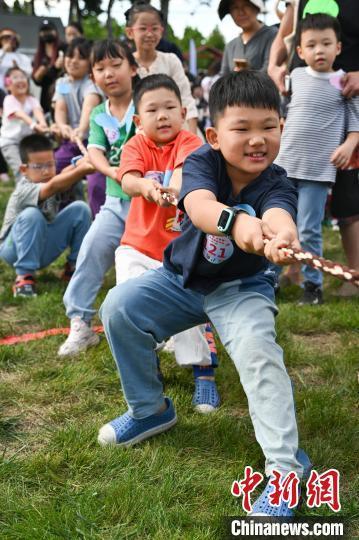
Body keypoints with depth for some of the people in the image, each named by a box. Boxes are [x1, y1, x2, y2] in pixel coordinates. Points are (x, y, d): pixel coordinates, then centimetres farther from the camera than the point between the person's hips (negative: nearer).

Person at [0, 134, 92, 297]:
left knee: (80, 208, -12)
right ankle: (24, 275, -24)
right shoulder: (25, 190, -32)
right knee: (31, 215, -37)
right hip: (15, 249, -6)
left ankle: (76, 265, 0)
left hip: (43, 246, 6)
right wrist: (82, 168, -62)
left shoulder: (49, 179, -6)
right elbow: (52, 187, -49)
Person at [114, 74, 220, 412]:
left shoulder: (189, 143, -7)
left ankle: (204, 373, 14)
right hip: (138, 247, 2)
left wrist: (175, 185, -54)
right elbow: (127, 179, -22)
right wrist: (144, 184, -46)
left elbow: (187, 166, -31)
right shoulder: (136, 146, -3)